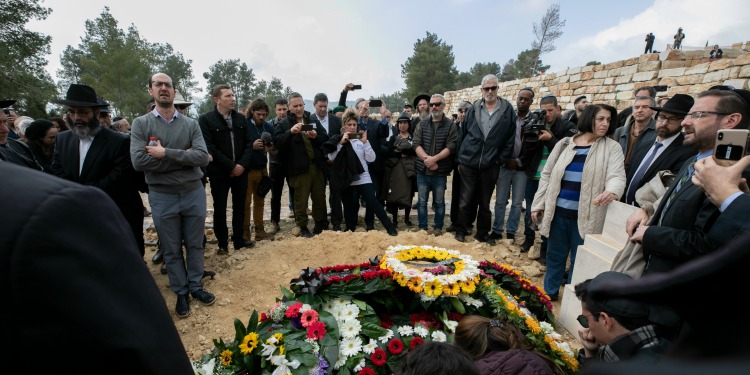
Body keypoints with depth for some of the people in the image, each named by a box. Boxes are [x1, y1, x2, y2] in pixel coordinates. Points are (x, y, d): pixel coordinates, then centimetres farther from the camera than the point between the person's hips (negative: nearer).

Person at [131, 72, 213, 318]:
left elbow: (203, 158, -14)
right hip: (162, 196, -1)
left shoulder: (191, 124, 0)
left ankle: (195, 285, 32)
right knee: (171, 250, 12)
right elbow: (139, 161, -16)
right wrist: (183, 157, -15)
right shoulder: (140, 124, -2)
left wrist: (166, 153, -20)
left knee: (195, 245, 14)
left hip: (194, 192, 1)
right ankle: (180, 292, 29)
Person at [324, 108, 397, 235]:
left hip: (362, 178, 0)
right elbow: (331, 157, -9)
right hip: (346, 179, 1)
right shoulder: (337, 139, 5)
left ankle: (391, 228, -2)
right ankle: (350, 231, 25)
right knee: (349, 206, 10)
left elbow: (371, 158, -2)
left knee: (373, 202, -8)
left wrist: (365, 142, -12)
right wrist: (341, 142, -16)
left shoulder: (361, 139, 6)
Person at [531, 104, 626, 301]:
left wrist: (611, 191, -36)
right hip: (558, 212, 2)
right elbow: (547, 175, 8)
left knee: (579, 260, 10)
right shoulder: (565, 144, 5)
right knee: (554, 255, 15)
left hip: (585, 216, -2)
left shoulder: (612, 148, 1)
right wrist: (538, 204, 4)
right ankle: (549, 293, 32)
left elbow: (617, 176, -12)